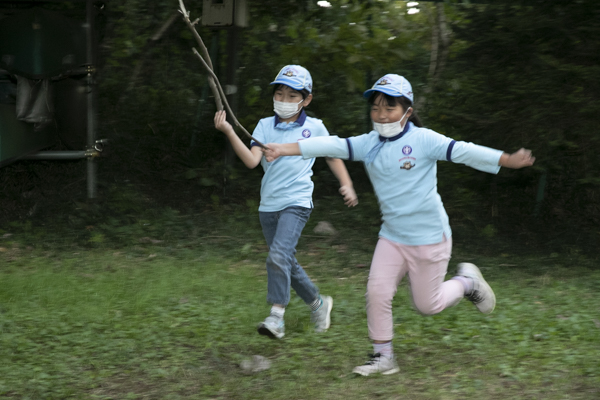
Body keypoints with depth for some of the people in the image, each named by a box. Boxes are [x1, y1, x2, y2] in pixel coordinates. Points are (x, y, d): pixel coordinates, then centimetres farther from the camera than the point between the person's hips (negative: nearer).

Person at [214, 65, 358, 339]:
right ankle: (318, 304, 34)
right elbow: (252, 161, -9)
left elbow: (332, 156, 18)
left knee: (279, 256, -24)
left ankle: (276, 317, -22)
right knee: (288, 265, 13)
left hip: (296, 203, -4)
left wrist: (346, 184, 7)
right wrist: (229, 132, -20)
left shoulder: (314, 127, 3)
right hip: (268, 204, 4)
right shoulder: (265, 125, 6)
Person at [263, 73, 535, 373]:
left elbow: (463, 152, -21)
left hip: (429, 237, -4)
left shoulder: (423, 140, -14)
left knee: (427, 305, 5)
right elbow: (330, 146, -9)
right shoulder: (369, 144, -1)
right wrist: (284, 149, -18)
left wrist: (510, 160, -32)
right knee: (377, 292, -5)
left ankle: (466, 281, 34)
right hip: (392, 236, 5)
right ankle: (383, 358, 11)